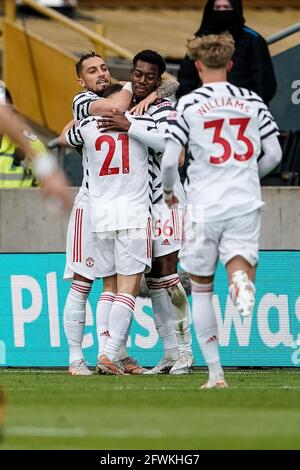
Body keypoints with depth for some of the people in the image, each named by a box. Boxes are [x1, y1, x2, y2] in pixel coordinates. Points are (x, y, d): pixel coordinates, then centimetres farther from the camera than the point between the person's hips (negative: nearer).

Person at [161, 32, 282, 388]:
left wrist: (168, 191, 13)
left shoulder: (188, 105, -4)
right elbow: (274, 154, 8)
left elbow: (169, 160, -8)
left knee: (201, 288, 12)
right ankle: (242, 278, -41)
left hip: (204, 206, -1)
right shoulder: (253, 101, 5)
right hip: (245, 203, 1)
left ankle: (215, 373, 12)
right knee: (239, 266, -1)